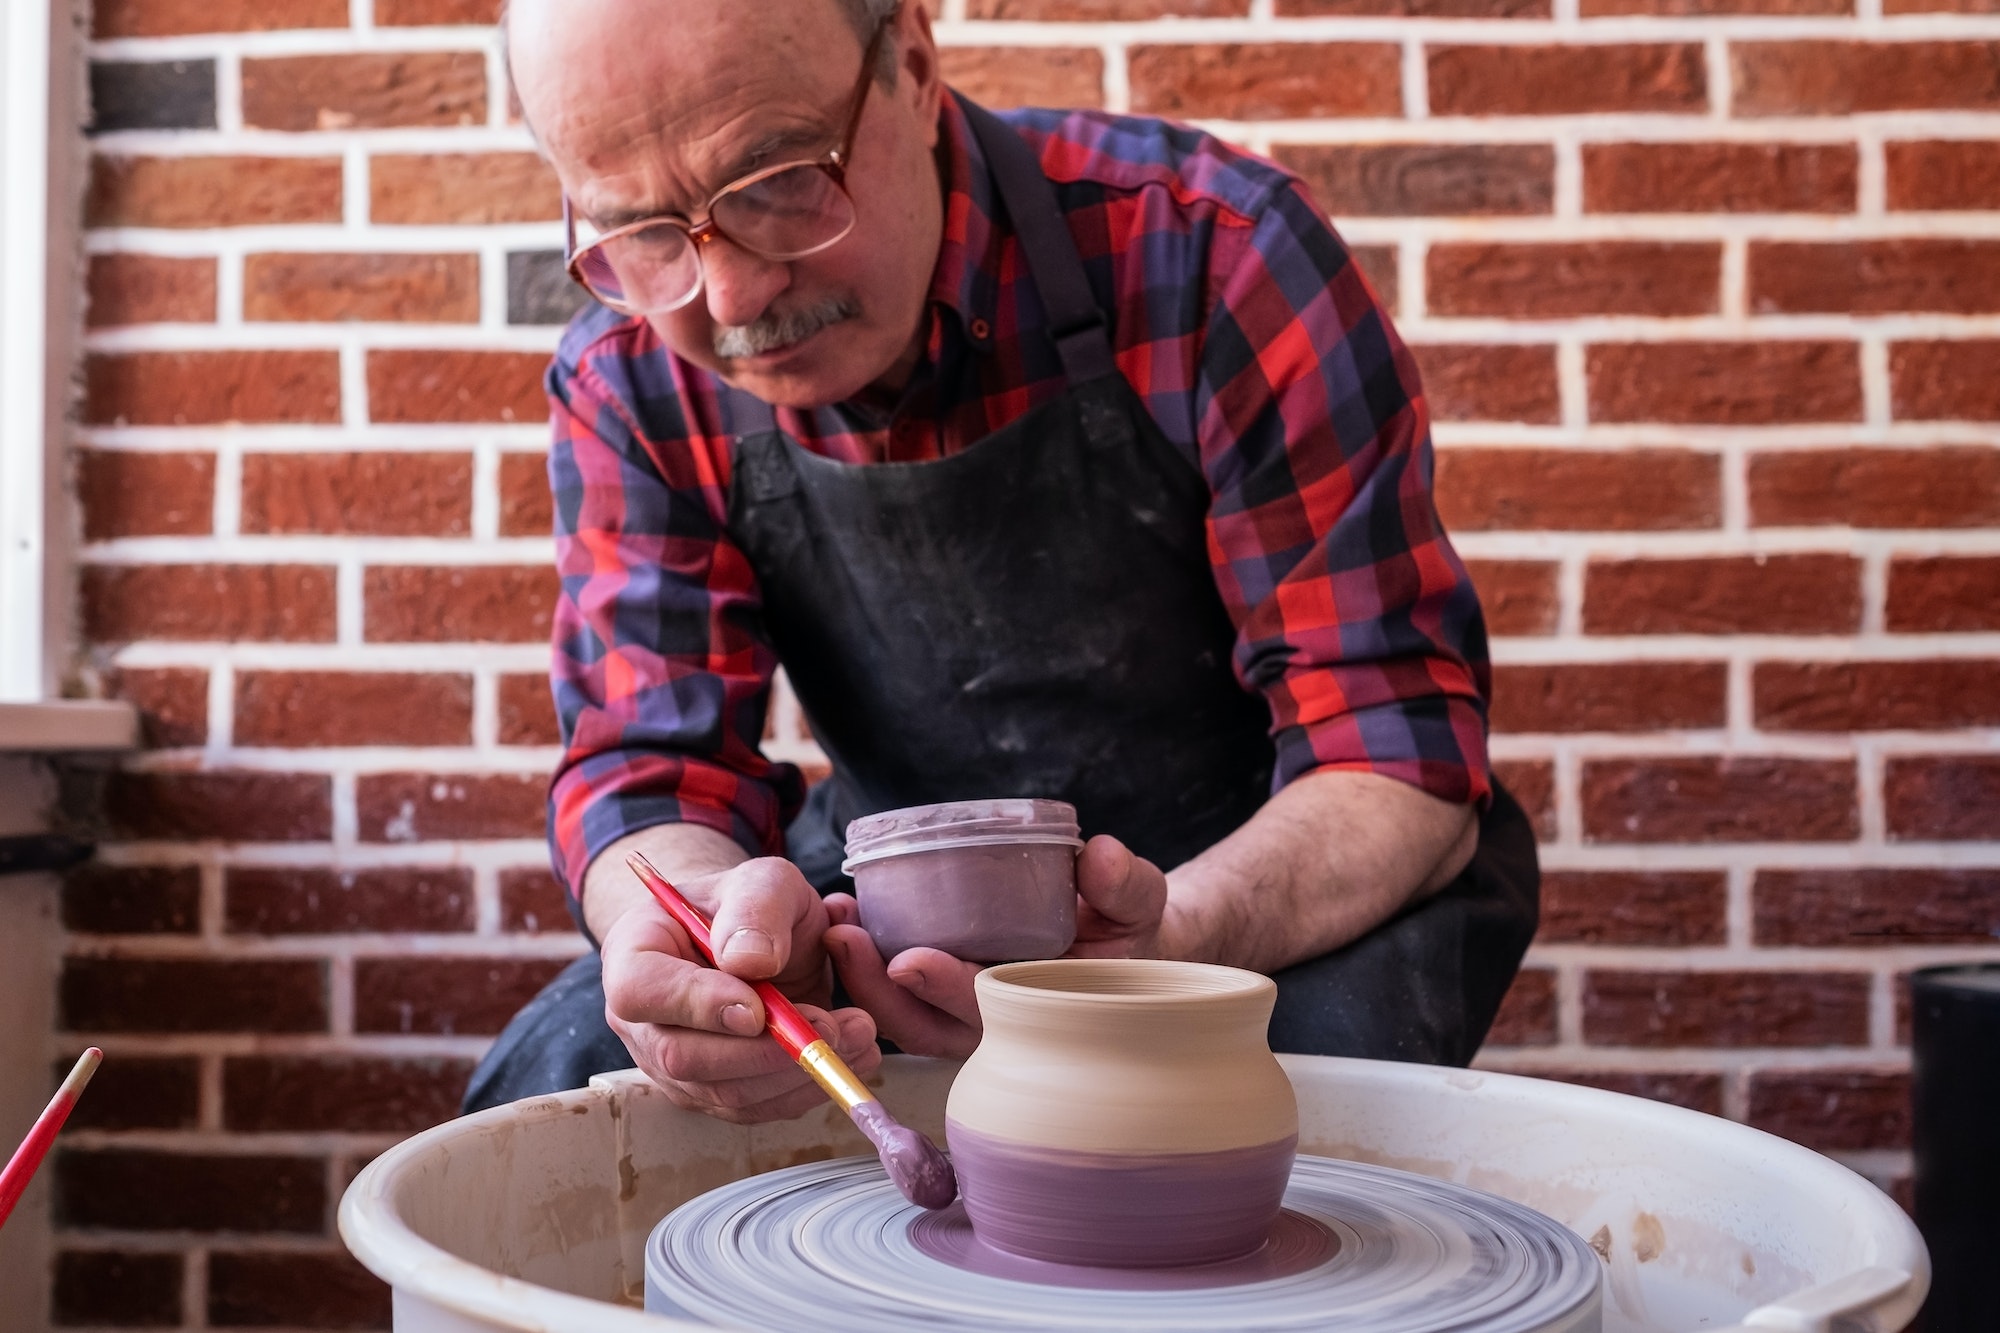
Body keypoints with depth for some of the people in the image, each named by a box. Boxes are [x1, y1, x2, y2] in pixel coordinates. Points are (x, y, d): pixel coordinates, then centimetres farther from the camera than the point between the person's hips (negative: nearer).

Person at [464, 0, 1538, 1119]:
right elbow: (647, 763, -13)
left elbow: (1400, 746, -22)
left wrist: (1187, 934, -43)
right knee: (550, 1078, -19)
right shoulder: (632, 376, -11)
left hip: (1301, 893, -1)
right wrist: (714, 913, -39)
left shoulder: (1208, 250, -24)